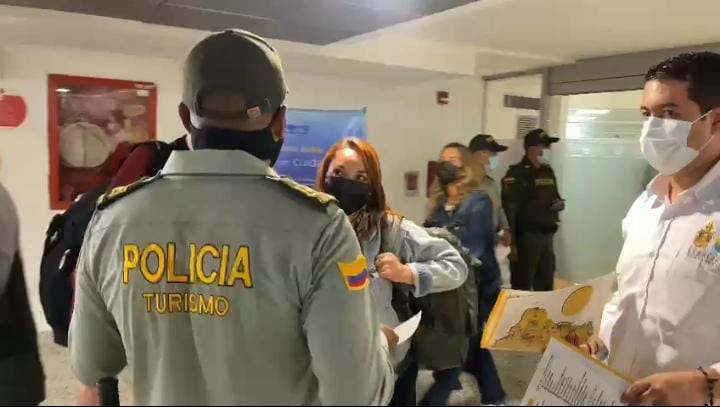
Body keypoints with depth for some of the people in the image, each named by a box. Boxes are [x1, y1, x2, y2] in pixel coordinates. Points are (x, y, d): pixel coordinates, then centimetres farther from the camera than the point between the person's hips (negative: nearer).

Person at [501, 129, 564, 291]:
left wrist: (560, 203, 2)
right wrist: (512, 243, -23)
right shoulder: (516, 174, -12)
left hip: (547, 236, 8)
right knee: (522, 287, -2)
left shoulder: (548, 171, 13)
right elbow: (509, 210, -18)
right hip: (526, 237, -8)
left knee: (546, 285, 17)